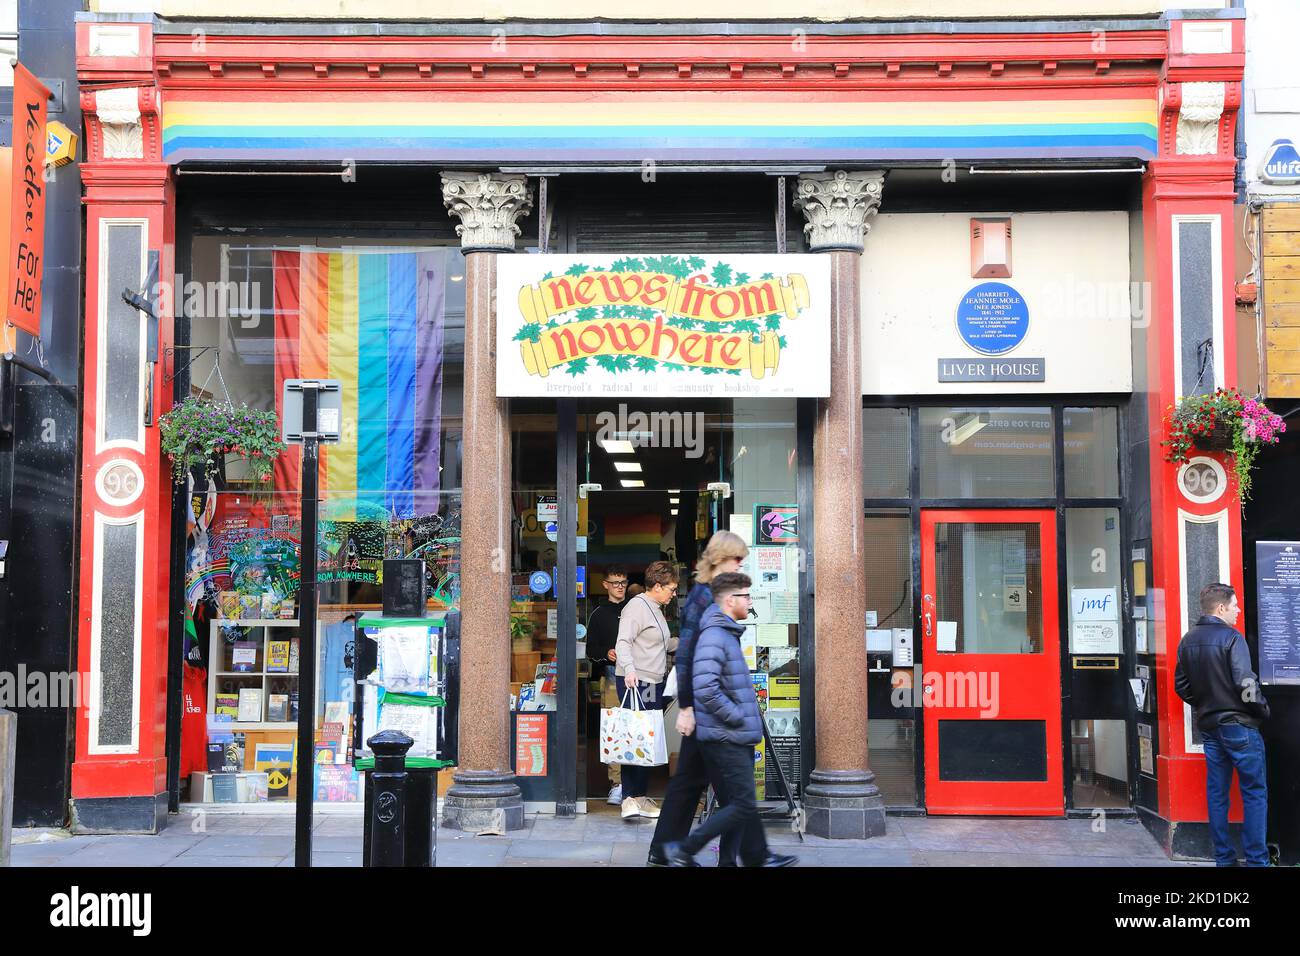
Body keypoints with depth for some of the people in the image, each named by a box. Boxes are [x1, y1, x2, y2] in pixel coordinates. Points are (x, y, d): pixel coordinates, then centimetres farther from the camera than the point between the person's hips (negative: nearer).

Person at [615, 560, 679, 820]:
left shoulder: (656, 609, 22)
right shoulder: (636, 607, -9)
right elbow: (623, 642, -20)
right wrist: (629, 669, -34)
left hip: (654, 682, 10)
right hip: (635, 682, -10)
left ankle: (640, 796, 13)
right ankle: (629, 798, -15)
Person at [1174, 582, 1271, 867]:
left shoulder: (1188, 641, 6)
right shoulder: (1231, 638, -15)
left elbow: (1181, 685, 10)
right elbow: (1246, 684, -20)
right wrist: (1263, 710, -5)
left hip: (1208, 725, 7)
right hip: (1239, 725, -7)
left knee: (1216, 792, 11)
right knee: (1254, 792, 2)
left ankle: (1223, 857, 15)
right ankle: (1256, 859, 1)